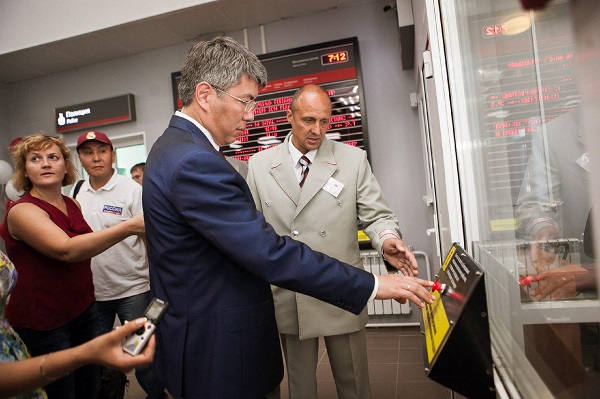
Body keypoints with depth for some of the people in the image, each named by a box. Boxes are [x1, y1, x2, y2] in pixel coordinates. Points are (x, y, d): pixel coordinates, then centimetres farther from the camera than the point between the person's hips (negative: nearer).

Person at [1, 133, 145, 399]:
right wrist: (129, 227, -41)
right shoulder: (22, 211, -18)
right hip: (43, 323, -6)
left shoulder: (72, 204, 4)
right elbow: (66, 250, -35)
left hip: (83, 309, 7)